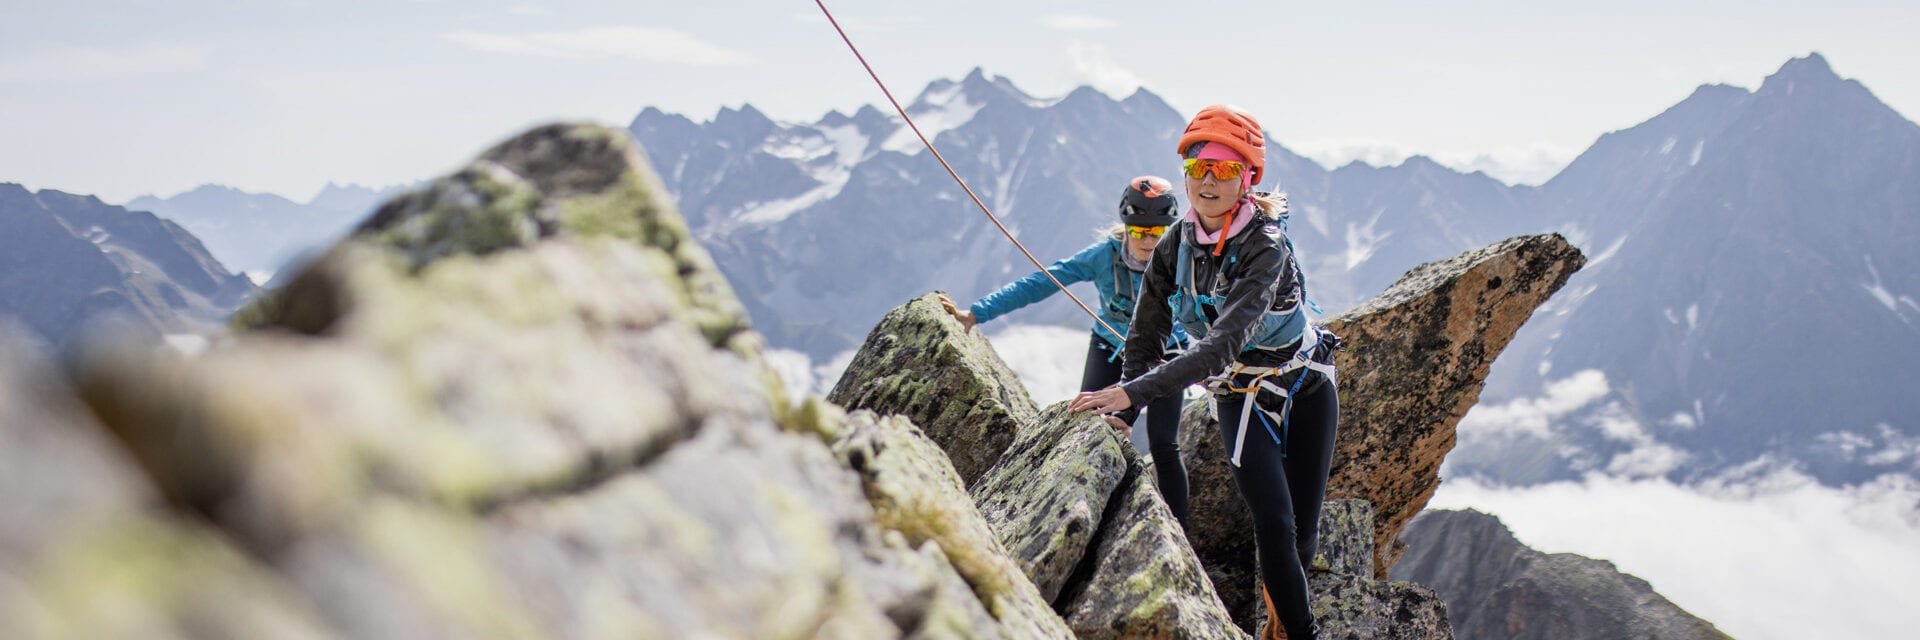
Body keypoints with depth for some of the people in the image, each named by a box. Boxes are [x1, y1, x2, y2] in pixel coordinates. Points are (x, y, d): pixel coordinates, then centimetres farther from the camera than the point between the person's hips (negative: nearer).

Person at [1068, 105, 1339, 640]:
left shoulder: (1265, 248, -26)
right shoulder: (1176, 246, -10)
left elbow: (1224, 343, -38)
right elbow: (1146, 335, 0)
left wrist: (1133, 393, -46)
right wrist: (1120, 411, -12)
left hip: (1307, 393, -2)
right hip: (1240, 400, 2)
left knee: (1303, 535, 5)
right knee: (1275, 526, -14)